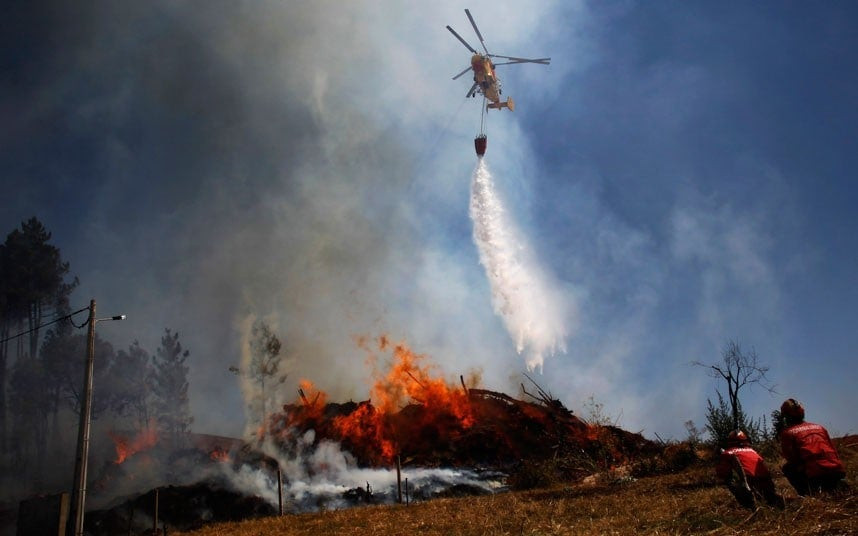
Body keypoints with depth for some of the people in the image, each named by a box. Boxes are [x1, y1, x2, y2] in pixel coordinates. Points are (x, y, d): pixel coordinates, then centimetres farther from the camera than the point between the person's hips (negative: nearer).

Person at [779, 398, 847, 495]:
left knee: (787, 468, 21)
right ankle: (837, 485, 4)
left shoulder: (787, 432, 7)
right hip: (837, 470, 5)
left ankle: (809, 493, 1)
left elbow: (790, 457, 5)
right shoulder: (819, 427, 23)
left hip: (815, 473, -5)